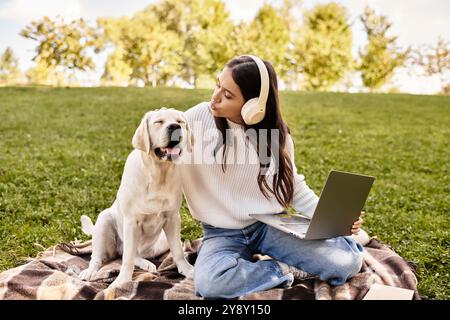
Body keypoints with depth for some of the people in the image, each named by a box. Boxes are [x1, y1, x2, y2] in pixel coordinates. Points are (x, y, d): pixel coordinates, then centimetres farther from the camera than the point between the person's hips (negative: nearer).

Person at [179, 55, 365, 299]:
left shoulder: (275, 133, -4)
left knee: (348, 261, -16)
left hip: (269, 225, 1)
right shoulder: (198, 118, -10)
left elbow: (294, 187, 4)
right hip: (222, 233, 0)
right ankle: (285, 270, -8)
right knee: (209, 282, -35)